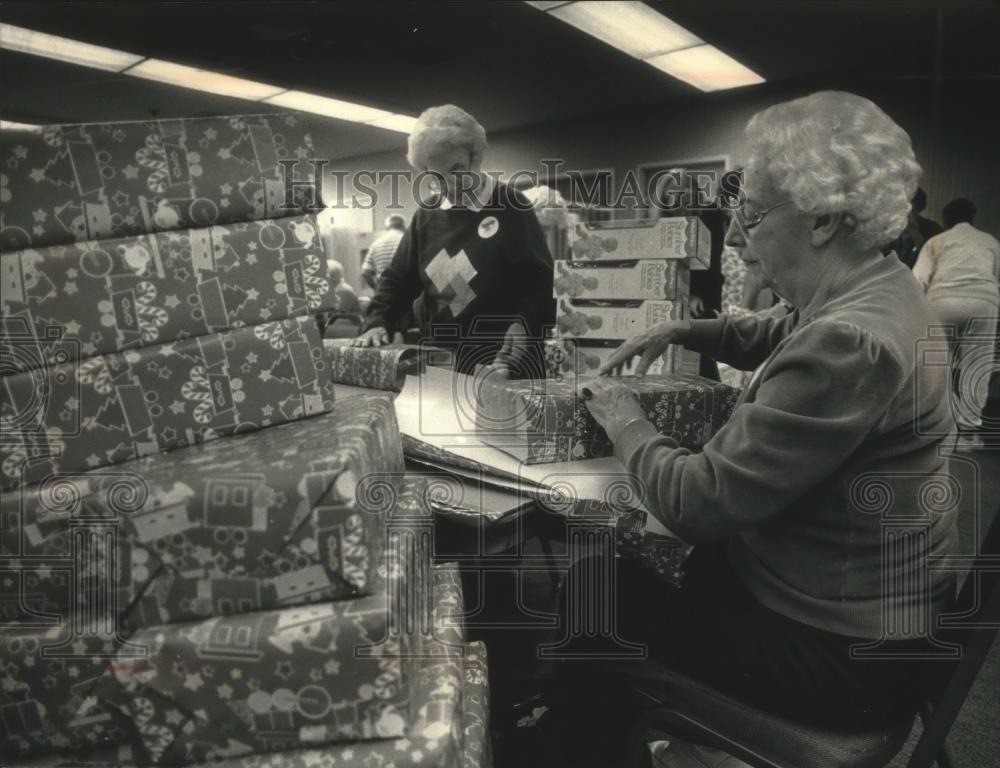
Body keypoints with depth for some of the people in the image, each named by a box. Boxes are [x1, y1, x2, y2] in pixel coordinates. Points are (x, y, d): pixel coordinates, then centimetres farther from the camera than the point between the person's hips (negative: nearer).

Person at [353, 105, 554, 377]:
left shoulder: (511, 207, -5)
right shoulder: (427, 216, 10)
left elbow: (539, 279, -11)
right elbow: (399, 276, 14)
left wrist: (524, 327, -26)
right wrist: (378, 322, -1)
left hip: (502, 355, -4)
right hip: (441, 356, 5)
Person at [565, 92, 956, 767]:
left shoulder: (852, 342, -32)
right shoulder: (878, 289, 0)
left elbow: (696, 503, -30)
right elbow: (782, 338, 22)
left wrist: (625, 420, -12)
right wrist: (683, 331, 6)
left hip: (840, 648, -9)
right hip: (859, 594, 9)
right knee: (632, 567, 17)